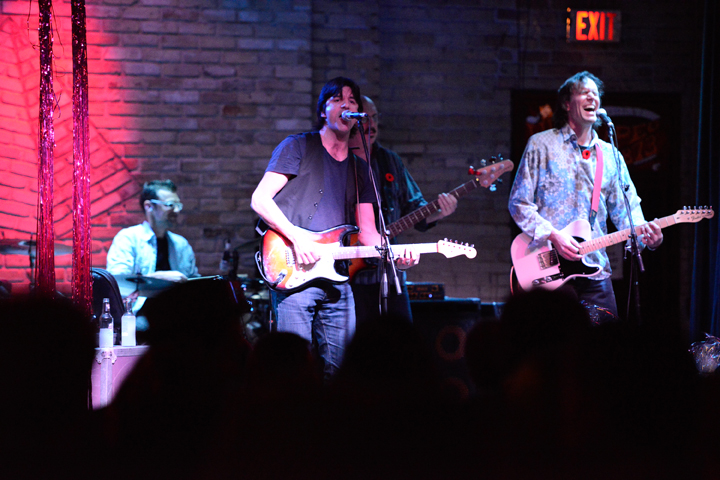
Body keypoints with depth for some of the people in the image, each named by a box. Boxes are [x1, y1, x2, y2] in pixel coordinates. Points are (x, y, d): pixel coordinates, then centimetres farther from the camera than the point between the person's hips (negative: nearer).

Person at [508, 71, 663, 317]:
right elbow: (519, 203, -1)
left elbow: (626, 209, 10)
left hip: (596, 272, 4)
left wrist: (645, 234, -13)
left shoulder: (610, 155, 15)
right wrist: (553, 236, -16)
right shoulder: (541, 145, 2)